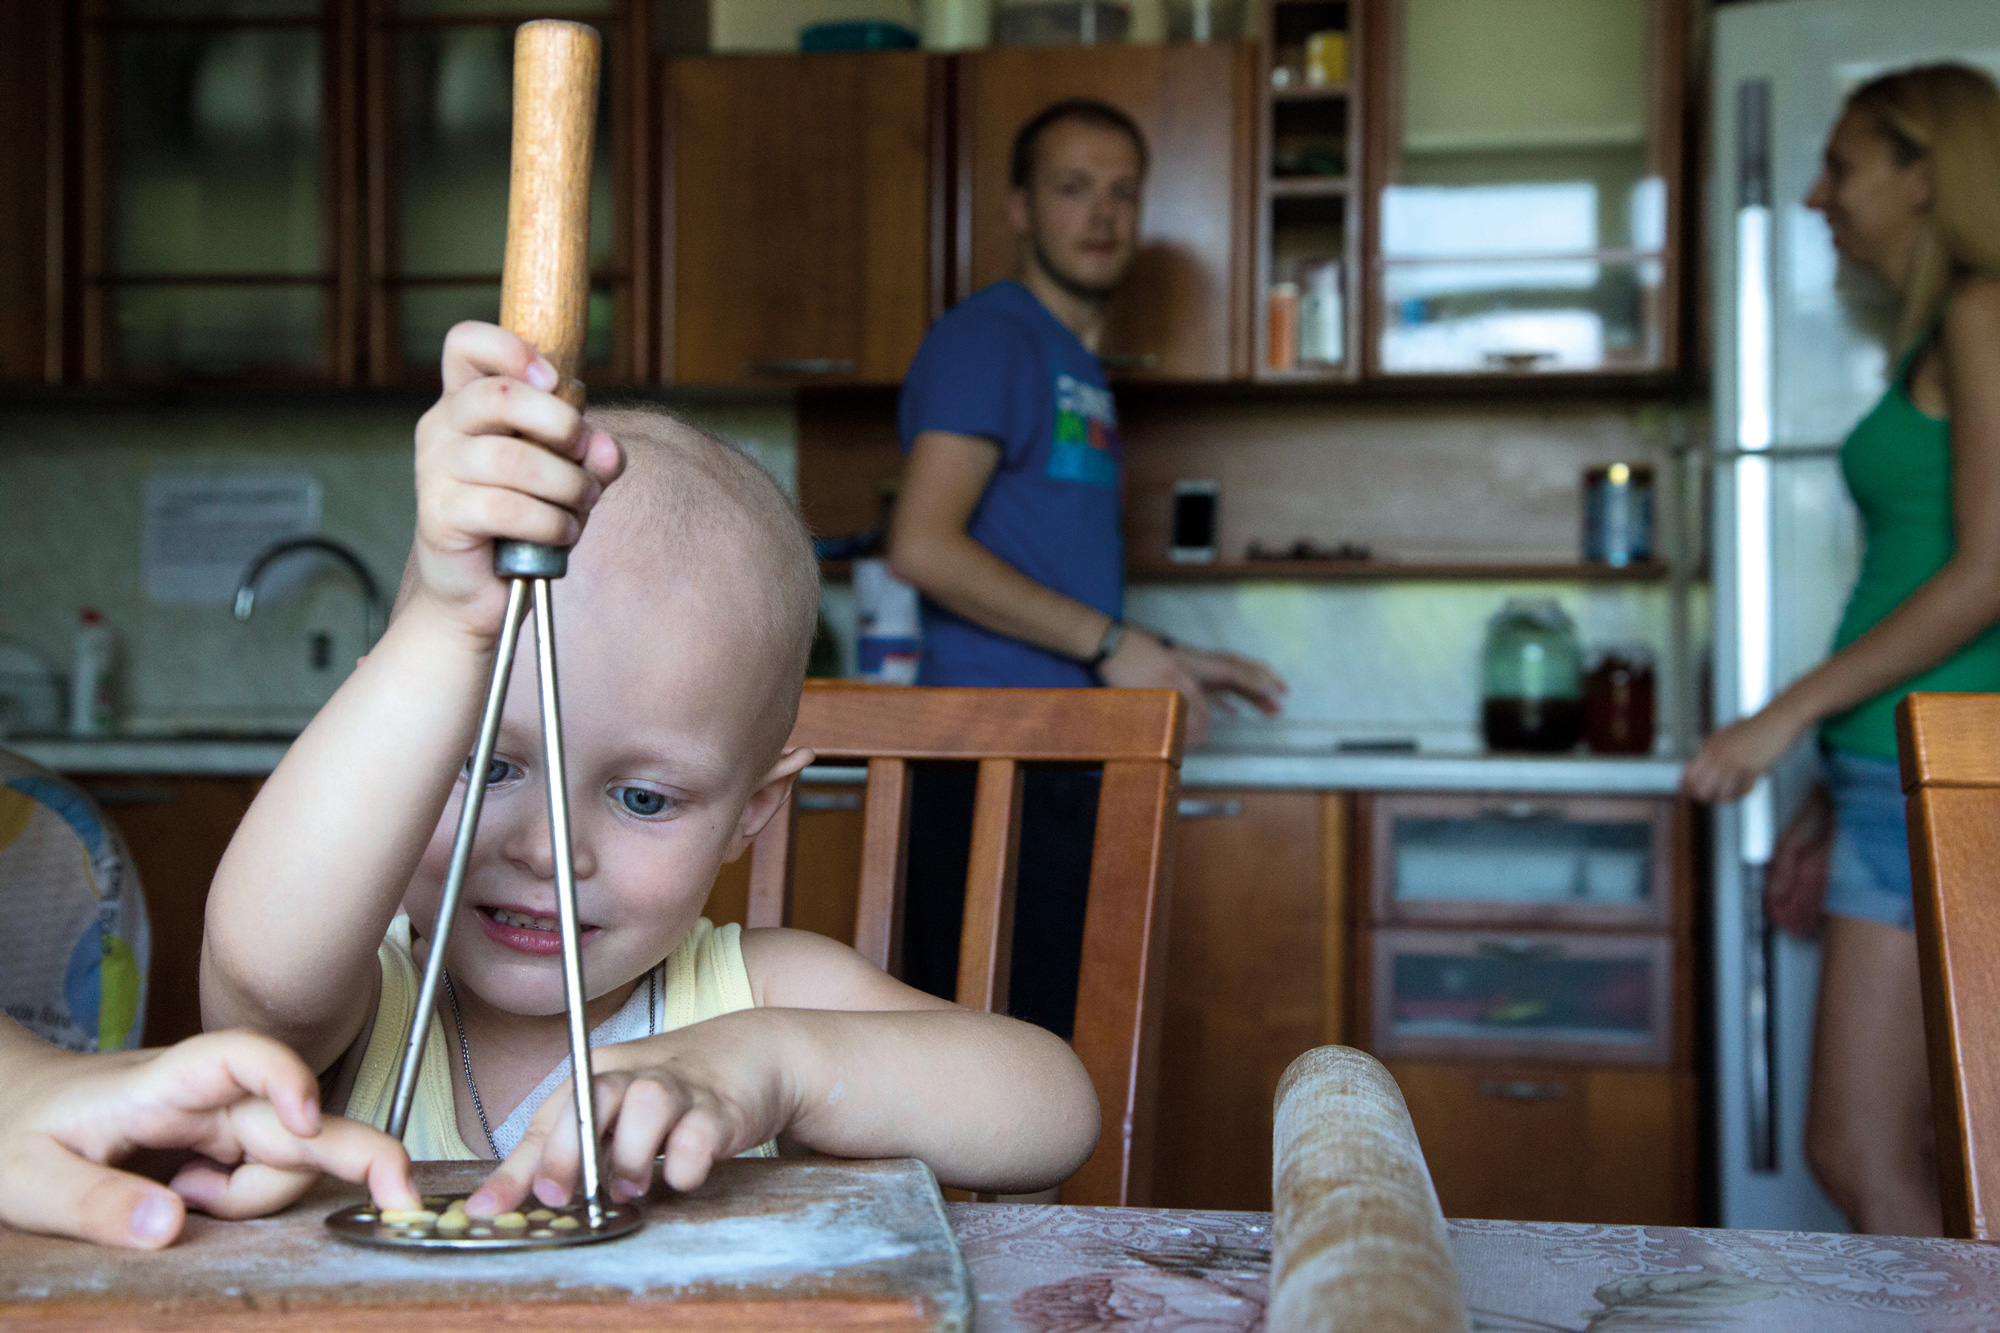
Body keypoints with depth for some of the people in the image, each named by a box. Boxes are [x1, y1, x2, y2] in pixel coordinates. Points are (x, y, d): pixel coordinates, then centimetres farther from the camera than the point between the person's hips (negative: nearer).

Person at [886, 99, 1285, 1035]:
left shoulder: (1080, 367, 22)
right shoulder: (989, 336, -6)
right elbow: (923, 547, -19)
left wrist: (1169, 665, 16)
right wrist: (1110, 643, -15)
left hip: (1062, 764, 10)